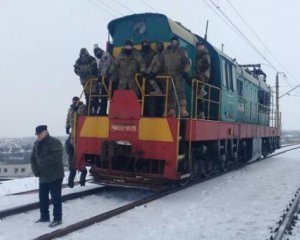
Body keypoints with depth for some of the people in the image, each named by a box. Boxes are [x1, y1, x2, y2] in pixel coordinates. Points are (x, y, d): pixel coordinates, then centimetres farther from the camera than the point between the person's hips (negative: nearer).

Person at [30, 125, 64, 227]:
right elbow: (33, 158, 15)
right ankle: (44, 217, 29)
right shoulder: (37, 143, 11)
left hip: (55, 176, -8)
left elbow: (57, 156, -27)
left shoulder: (54, 142, -14)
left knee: (56, 198, -2)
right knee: (42, 197, 15)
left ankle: (57, 219, 7)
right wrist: (36, 170, 1)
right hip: (43, 176, 8)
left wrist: (43, 162, -23)